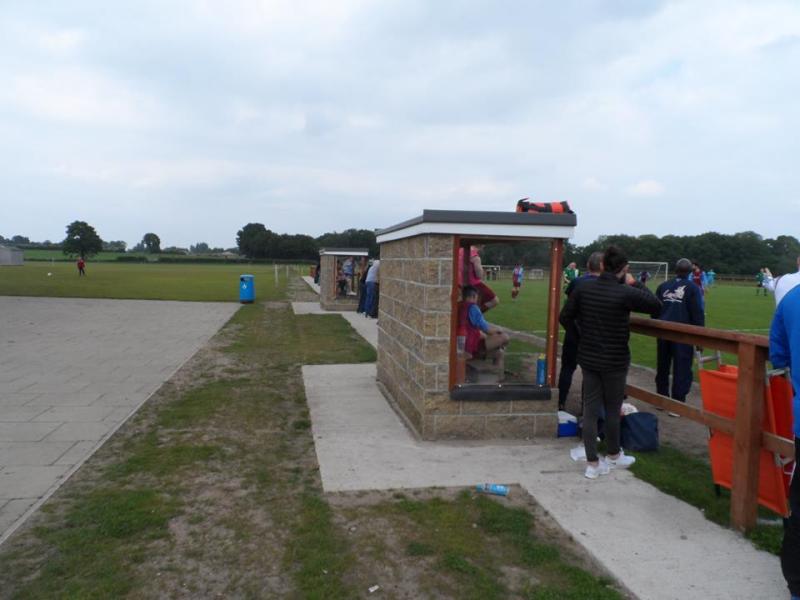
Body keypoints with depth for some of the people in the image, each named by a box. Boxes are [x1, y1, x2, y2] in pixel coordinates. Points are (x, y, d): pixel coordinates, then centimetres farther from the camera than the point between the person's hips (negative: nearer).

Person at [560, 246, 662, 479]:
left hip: (588, 358, 4)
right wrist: (635, 284, 2)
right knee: (612, 409, 14)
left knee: (590, 409, 8)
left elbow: (565, 318, -2)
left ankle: (592, 463, 12)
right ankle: (614, 456, 33)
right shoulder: (626, 293, -17)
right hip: (615, 360, -3)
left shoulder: (583, 289, -5)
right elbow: (656, 306, -6)